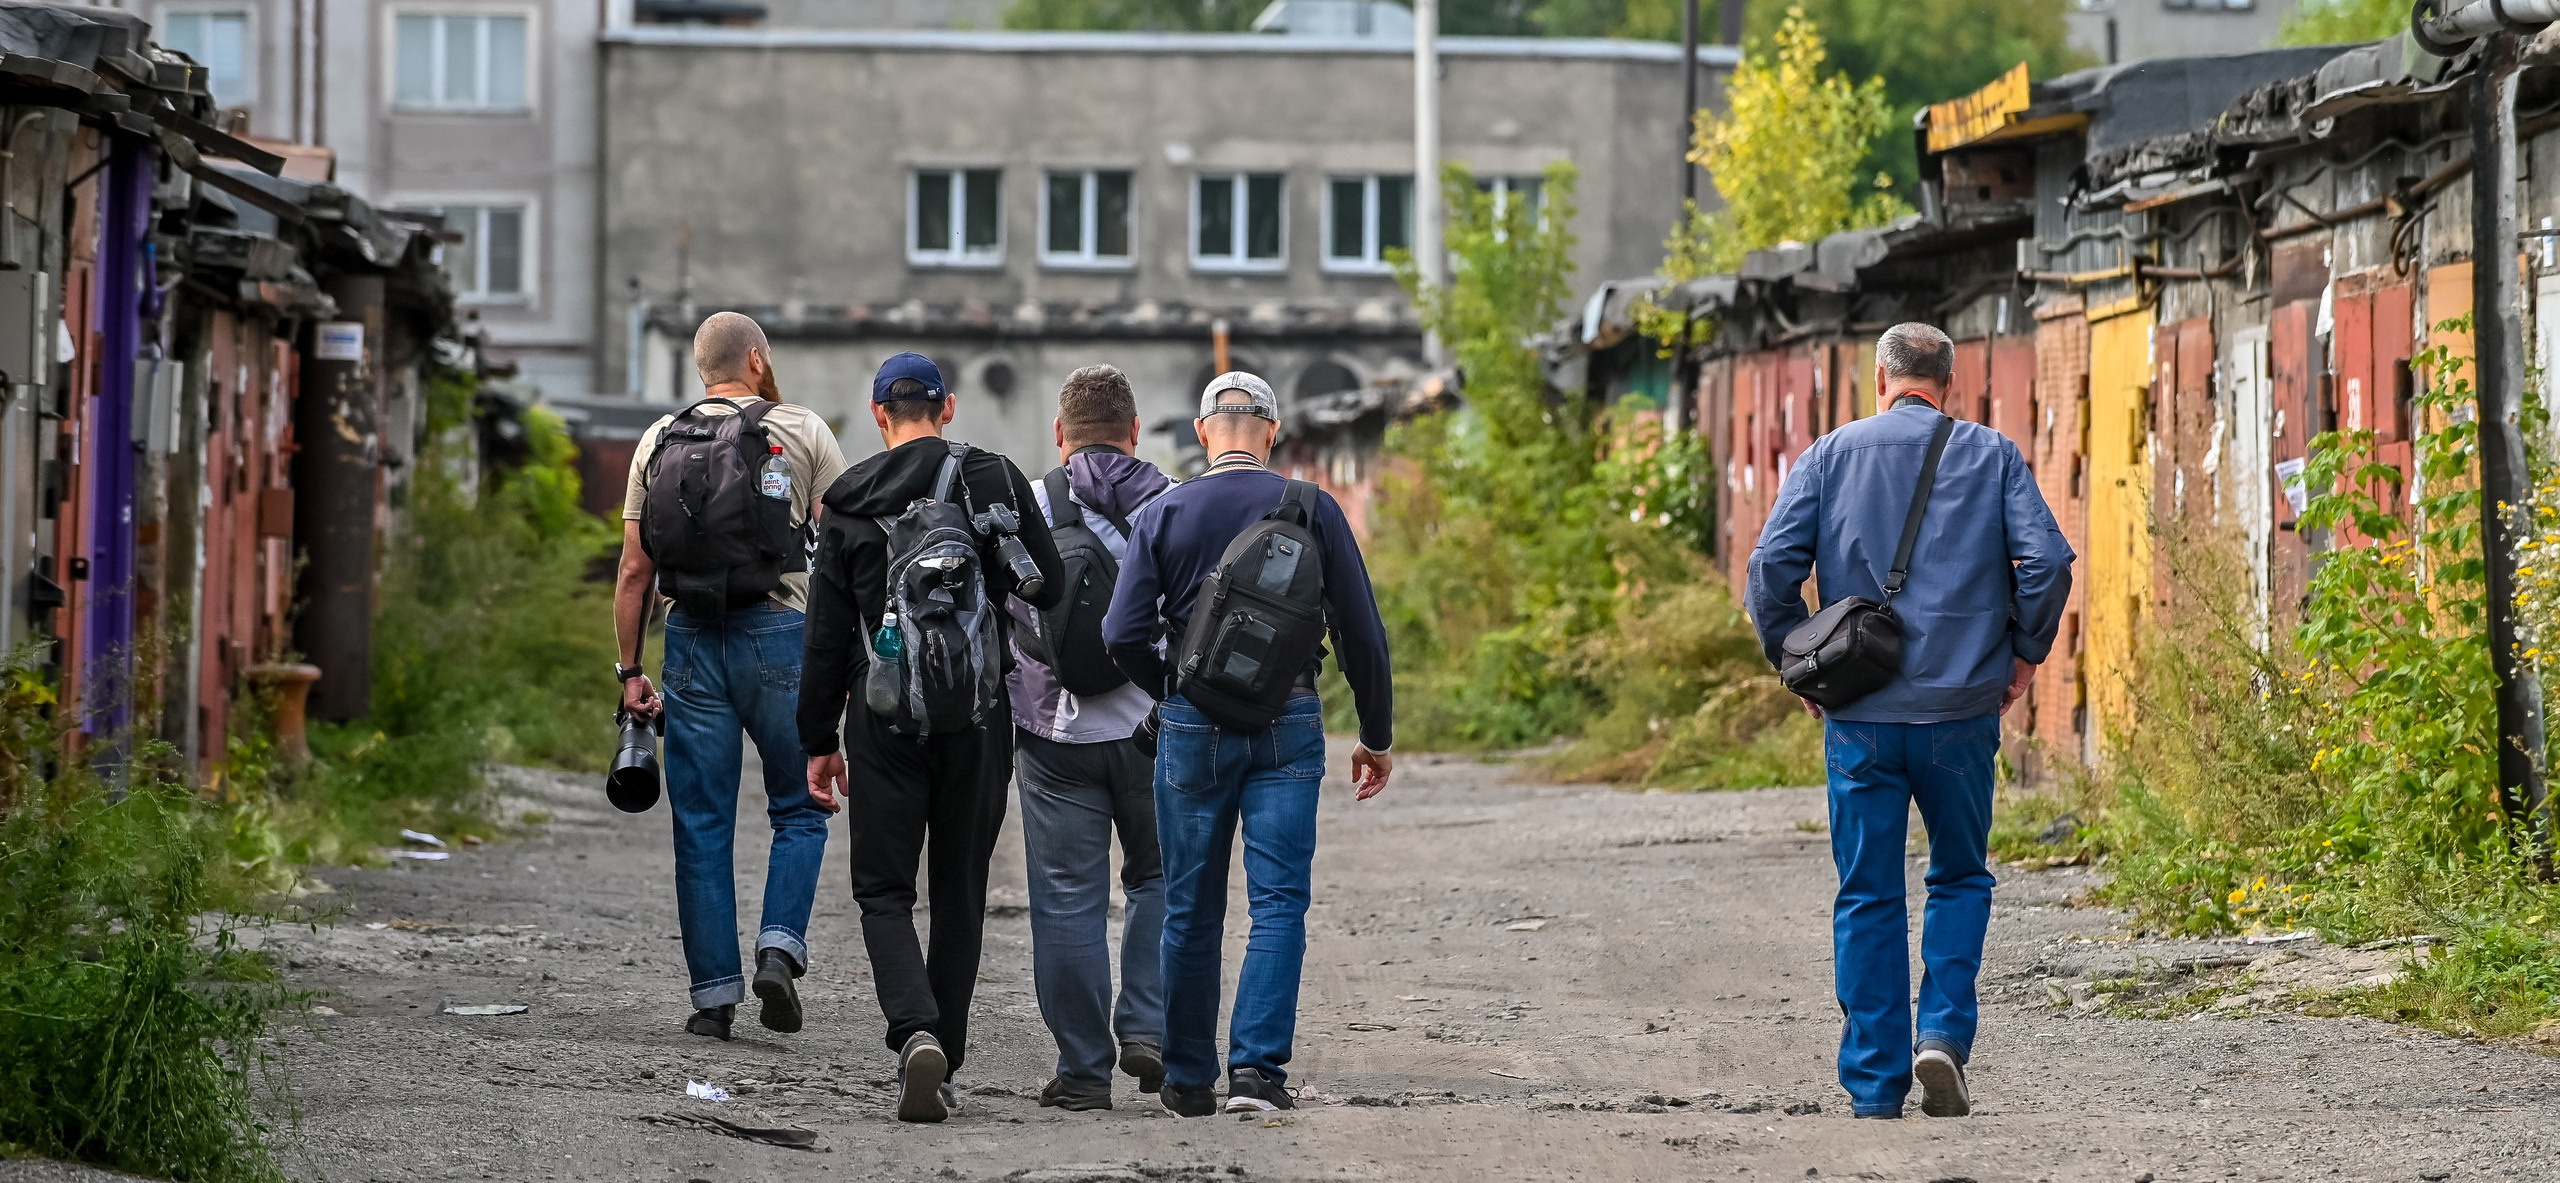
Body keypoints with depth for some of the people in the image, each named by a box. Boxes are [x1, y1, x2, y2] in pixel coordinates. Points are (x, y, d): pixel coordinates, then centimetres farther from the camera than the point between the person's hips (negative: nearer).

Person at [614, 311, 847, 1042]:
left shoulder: (659, 441, 10)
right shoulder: (803, 432, 3)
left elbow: (635, 569, 8)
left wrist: (630, 671, 11)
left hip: (693, 639, 2)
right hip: (779, 633, -2)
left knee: (701, 825, 6)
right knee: (798, 813, 11)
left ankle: (714, 993, 5)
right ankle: (780, 950, -9)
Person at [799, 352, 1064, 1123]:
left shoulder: (848, 503, 0)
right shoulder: (994, 479, -1)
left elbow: (826, 637, 1)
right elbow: (1049, 589, -4)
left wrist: (818, 742, 8)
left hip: (884, 715, -1)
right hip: (978, 713, 1)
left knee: (884, 891, 5)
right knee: (960, 893, 12)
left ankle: (917, 1034, -20)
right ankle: (945, 1065, 13)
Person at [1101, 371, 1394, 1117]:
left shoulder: (1163, 515, -1)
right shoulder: (1312, 511, -1)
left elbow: (1124, 636, -8)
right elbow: (1361, 633, -1)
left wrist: (1170, 694, 10)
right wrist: (1377, 735, 9)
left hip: (1193, 726, 1)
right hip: (1288, 724, -1)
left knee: (1191, 909, 10)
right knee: (1279, 902, -1)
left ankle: (1189, 1081, 15)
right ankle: (1258, 1067, -14)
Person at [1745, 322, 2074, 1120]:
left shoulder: (1831, 455, 4)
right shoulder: (1991, 456, 4)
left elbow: (1773, 567, -4)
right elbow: (2047, 560, -7)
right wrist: (2024, 653, 7)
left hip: (1860, 716, 0)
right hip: (1961, 710, 0)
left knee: (1868, 898, 7)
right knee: (1960, 878, 17)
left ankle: (1874, 1088, 6)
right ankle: (1944, 1032, -3)